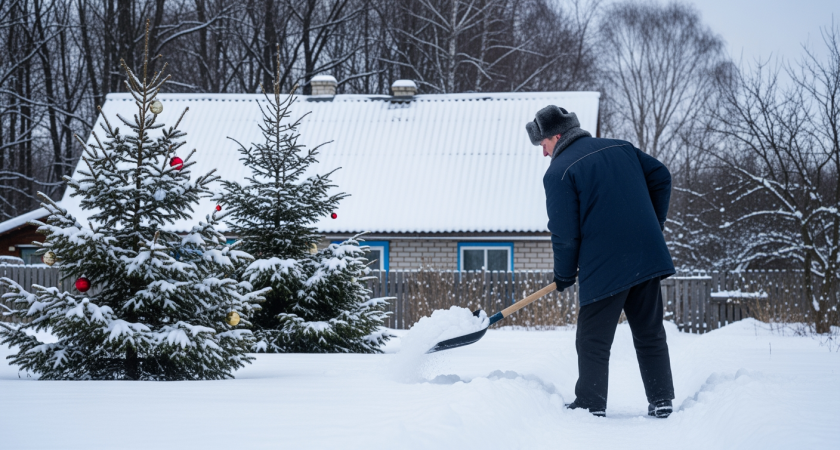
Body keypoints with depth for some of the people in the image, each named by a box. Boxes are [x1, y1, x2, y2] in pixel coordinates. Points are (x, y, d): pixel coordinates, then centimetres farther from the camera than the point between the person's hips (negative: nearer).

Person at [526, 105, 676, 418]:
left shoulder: (559, 172, -8)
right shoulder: (621, 148, 12)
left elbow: (564, 233, -10)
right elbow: (661, 177, 15)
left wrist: (564, 275, 5)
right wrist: (653, 226, 23)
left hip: (604, 268, -6)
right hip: (648, 257, 6)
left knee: (593, 340, 6)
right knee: (650, 333, 14)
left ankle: (591, 405, 9)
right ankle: (661, 401, 16)